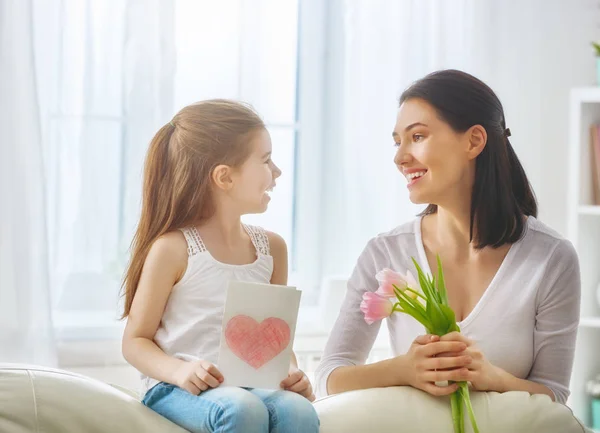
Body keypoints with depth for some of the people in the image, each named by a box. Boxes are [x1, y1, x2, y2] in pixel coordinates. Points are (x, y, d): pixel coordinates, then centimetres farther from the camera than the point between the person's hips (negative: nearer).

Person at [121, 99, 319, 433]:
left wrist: (291, 372, -5)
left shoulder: (271, 248, 12)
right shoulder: (172, 249, -5)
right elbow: (135, 341, -1)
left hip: (250, 387, 5)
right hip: (177, 390, -5)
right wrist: (179, 371, -21)